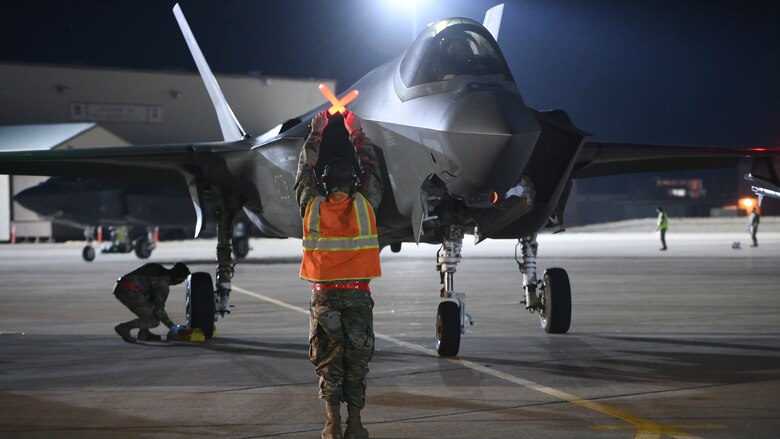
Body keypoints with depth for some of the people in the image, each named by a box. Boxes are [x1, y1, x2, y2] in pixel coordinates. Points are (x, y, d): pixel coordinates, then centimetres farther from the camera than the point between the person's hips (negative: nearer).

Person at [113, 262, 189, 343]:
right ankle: (124, 327, -6)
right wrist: (172, 326, 7)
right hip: (130, 293, -9)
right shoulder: (163, 285, -6)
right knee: (154, 321, -2)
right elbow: (159, 310, -5)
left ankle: (144, 333, 23)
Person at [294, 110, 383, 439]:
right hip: (357, 294, 0)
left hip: (324, 294, 0)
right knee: (356, 360, 4)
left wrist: (316, 133, 25)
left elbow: (305, 172, 15)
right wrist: (356, 132, 26)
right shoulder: (365, 204, -1)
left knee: (328, 361, 4)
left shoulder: (313, 206, -1)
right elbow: (372, 171, 15)